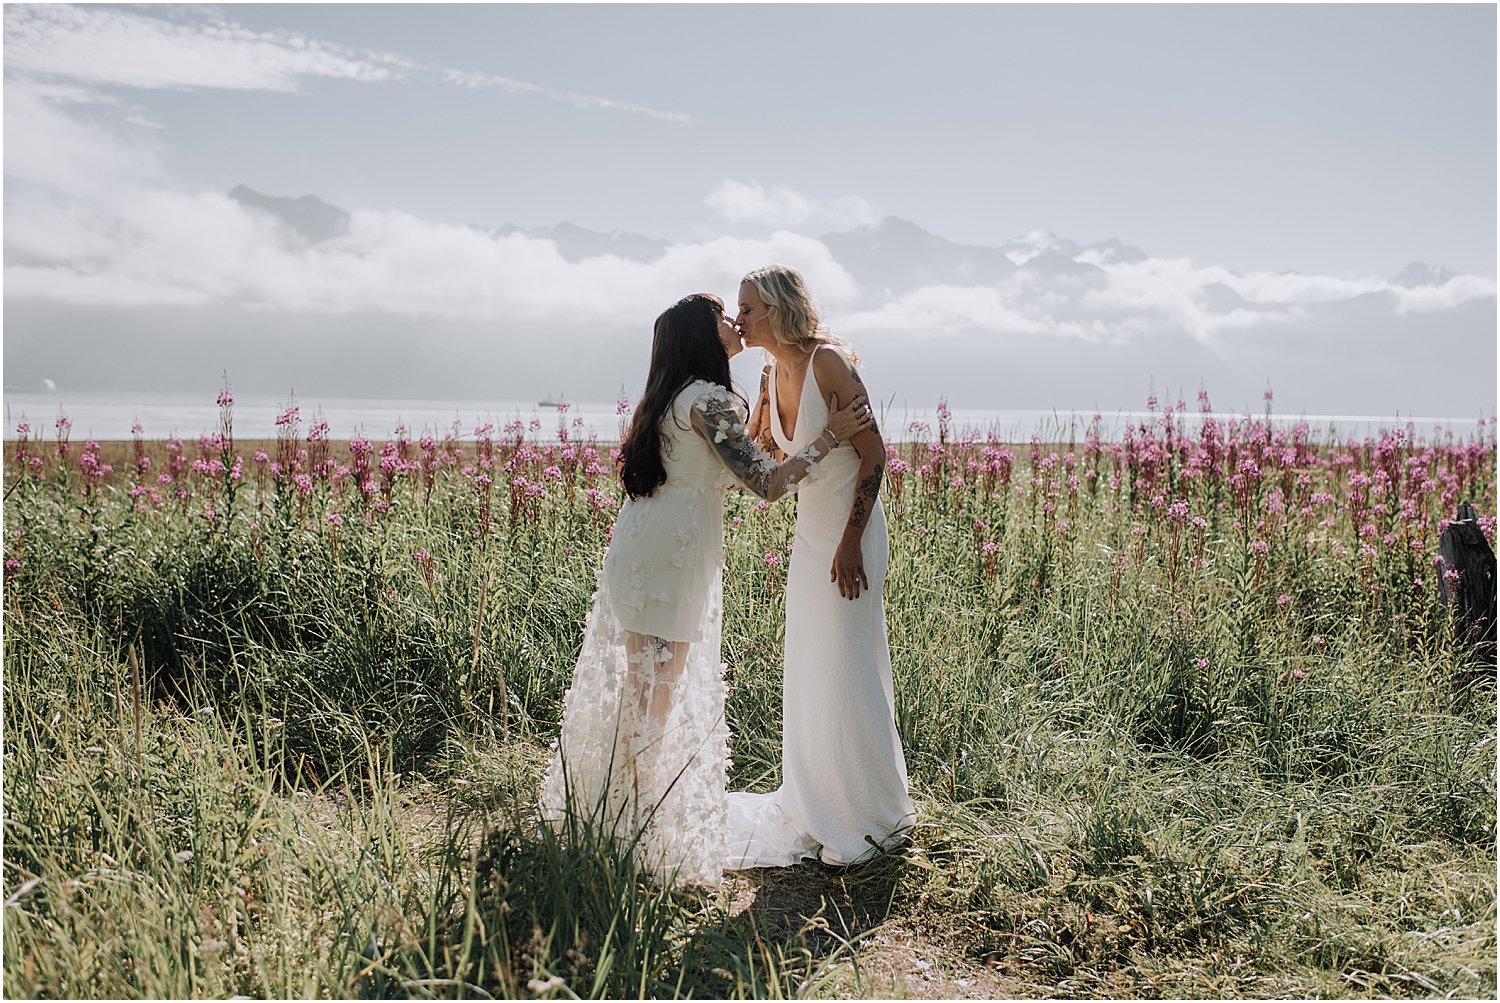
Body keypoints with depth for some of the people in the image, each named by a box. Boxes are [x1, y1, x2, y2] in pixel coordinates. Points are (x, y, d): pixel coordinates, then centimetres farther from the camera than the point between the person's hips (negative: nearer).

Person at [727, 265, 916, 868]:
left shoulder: (827, 360, -17)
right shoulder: (772, 374, 6)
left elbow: (873, 454, -18)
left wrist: (850, 542, -21)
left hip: (850, 531, -8)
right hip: (809, 530, 8)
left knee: (847, 672, -2)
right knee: (807, 671, 12)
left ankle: (874, 817, 14)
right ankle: (817, 806, 27)